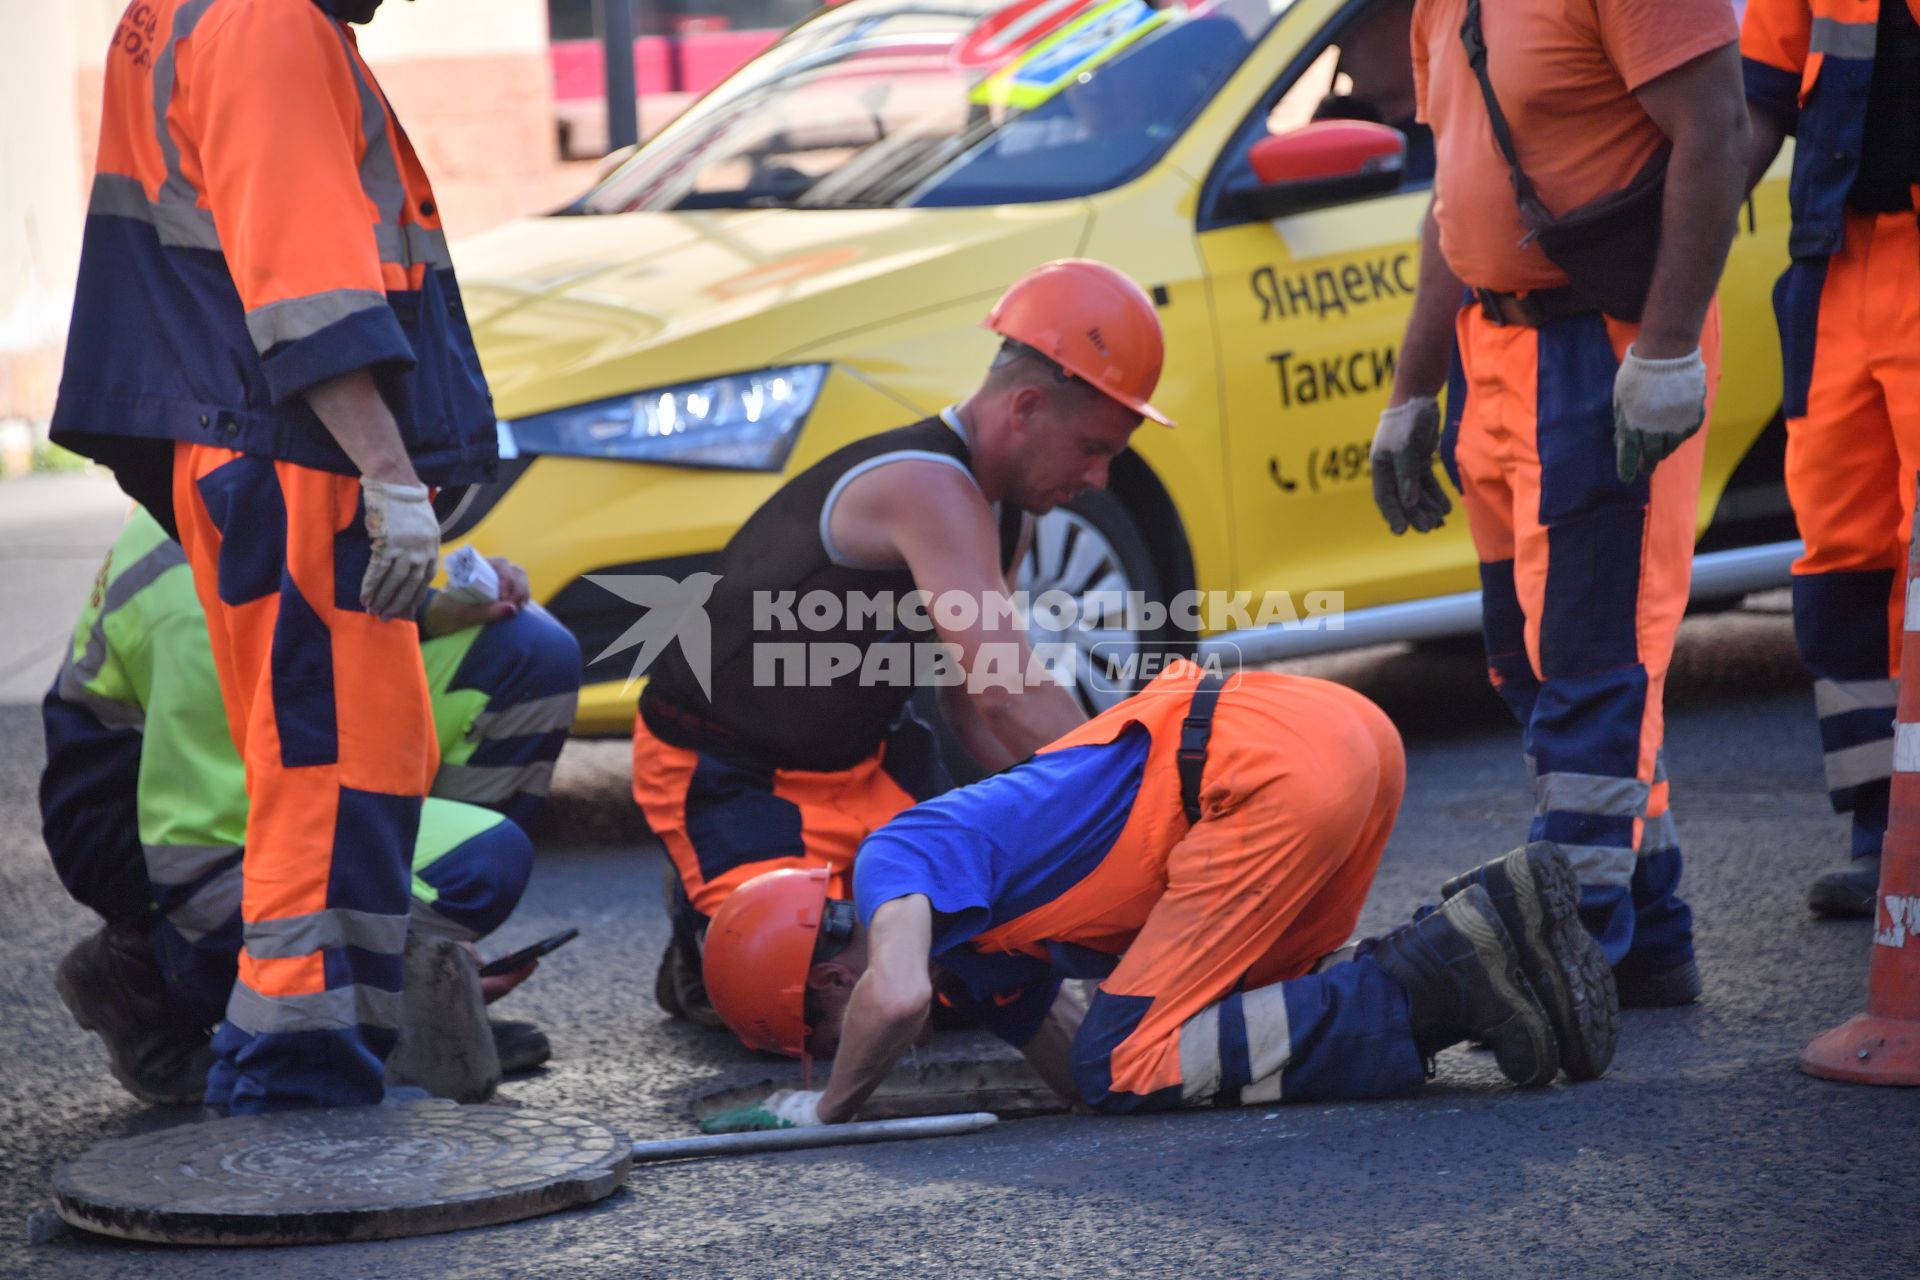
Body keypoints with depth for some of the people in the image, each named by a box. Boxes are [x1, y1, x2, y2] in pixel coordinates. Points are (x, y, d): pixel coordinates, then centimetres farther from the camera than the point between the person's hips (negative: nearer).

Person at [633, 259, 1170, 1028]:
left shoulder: (1003, 510, 2)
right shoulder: (927, 489, -30)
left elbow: (975, 703, 7)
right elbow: (1013, 700, -38)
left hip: (860, 759, 9)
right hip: (726, 774, -9)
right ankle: (703, 937, 8)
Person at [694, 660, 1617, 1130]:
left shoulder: (894, 860, 0)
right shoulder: (974, 941, 24)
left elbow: (896, 997, -19)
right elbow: (1074, 1073, 22)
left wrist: (829, 1109, -2)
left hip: (1273, 765, -10)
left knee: (1128, 1065, -6)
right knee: (1233, 1019, 22)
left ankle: (1449, 977, -11)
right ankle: (1494, 911, 6)